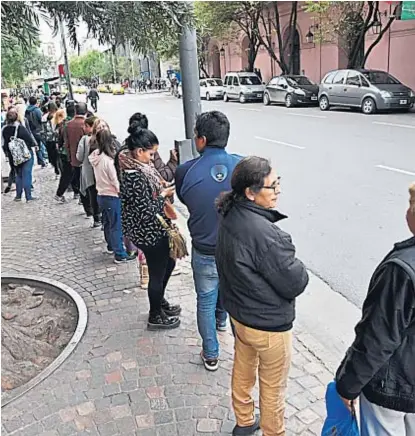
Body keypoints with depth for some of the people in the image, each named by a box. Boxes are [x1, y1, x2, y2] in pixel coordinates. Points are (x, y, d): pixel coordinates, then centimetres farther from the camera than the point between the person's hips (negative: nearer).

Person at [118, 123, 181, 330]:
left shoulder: (137, 165, 2)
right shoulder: (134, 175, -28)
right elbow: (146, 211, -26)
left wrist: (164, 188, 1)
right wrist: (164, 195, -14)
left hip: (155, 229, 10)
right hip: (149, 233, -10)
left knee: (169, 263, 26)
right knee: (157, 273, 9)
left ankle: (160, 301, 47)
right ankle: (155, 316, 31)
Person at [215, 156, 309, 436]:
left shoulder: (231, 216, -7)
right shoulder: (264, 233, -34)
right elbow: (294, 283, -25)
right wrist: (300, 270, -4)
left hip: (239, 313, 8)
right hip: (269, 324, -8)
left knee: (243, 371, 28)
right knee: (273, 387, 16)